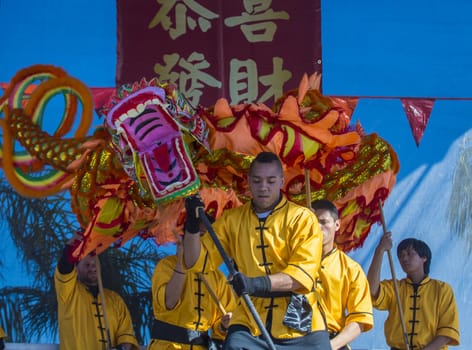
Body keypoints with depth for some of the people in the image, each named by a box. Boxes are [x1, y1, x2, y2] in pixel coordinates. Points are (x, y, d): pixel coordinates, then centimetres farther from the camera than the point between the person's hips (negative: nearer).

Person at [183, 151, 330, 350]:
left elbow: (303, 272, -13)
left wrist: (259, 283, -29)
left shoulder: (302, 218, -1)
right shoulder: (232, 220, 10)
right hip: (250, 325, 1)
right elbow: (196, 261, 6)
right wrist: (192, 225, -13)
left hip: (300, 325, -1)